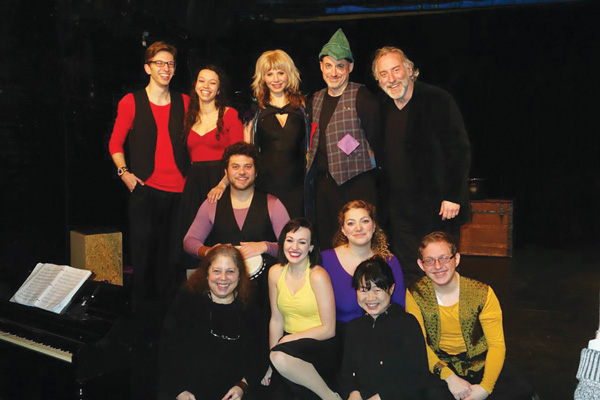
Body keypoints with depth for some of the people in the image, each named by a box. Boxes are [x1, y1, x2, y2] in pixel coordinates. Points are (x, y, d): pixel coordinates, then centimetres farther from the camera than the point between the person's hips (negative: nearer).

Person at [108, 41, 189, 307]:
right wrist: (124, 172, -4)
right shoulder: (131, 102, 4)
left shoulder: (184, 102, 11)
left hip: (178, 190, 2)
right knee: (143, 251, 3)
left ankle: (169, 308, 21)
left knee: (173, 254, 7)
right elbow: (115, 143, 10)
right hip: (144, 188, -2)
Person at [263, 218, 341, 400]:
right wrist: (272, 363, -3)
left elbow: (328, 330, -12)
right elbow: (276, 320, 5)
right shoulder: (275, 272, 3)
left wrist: (290, 338, -11)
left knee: (281, 355, -31)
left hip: (321, 348, -5)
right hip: (289, 343, 5)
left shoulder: (318, 276, -13)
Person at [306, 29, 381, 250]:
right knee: (326, 243, 11)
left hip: (357, 182, -6)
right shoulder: (316, 100, 14)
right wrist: (312, 164, 12)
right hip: (324, 182, 6)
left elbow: (374, 137, -6)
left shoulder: (361, 97, -5)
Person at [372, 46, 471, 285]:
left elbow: (460, 151, -10)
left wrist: (453, 196, -15)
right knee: (407, 274, 10)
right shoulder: (383, 108, 8)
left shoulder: (438, 101, -9)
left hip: (438, 209, -5)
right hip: (400, 210, 5)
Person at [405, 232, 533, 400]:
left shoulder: (482, 293, -9)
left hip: (480, 362, 2)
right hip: (440, 366, -2)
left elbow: (497, 344, -9)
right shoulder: (415, 296, -9)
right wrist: (450, 377, -21)